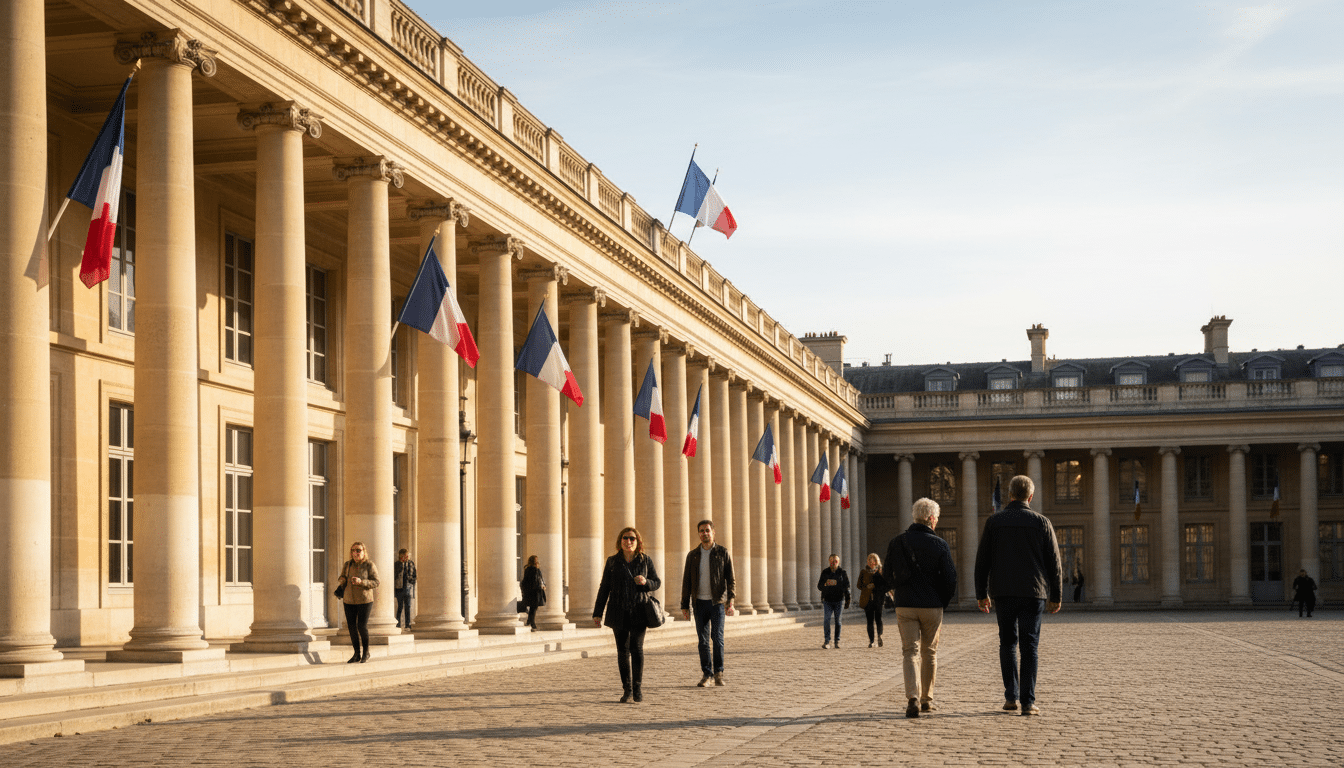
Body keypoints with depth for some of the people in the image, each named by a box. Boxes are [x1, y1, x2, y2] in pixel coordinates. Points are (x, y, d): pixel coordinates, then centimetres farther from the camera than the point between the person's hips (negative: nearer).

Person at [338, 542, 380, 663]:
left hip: (364, 600, -4)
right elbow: (342, 578, 20)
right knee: (351, 626, 3)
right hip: (349, 601, 4)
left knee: (362, 626, -8)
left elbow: (375, 583, -9)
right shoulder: (347, 565, 7)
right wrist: (342, 580, -4)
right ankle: (357, 653, 14)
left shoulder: (370, 565, -5)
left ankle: (366, 652, 9)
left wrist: (361, 582, -23)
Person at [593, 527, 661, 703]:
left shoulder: (646, 560, 5)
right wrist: (597, 613, 5)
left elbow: (657, 582, 10)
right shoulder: (612, 562, 6)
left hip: (639, 612, -1)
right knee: (623, 650, 1)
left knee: (637, 648, -10)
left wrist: (646, 582, -13)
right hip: (619, 612, 1)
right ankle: (627, 689, 11)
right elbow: (604, 588, 8)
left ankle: (638, 688, 1)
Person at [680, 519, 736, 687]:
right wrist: (684, 605, 5)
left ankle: (718, 672, 6)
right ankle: (706, 673, 10)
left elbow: (730, 578, -1)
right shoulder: (692, 555, 8)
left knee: (717, 637, -8)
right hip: (700, 602, 2)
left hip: (717, 602, -2)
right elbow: (686, 582, 11)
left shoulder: (723, 552, 1)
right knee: (703, 640, 2)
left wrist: (730, 600, -12)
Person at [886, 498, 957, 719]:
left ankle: (913, 698, -18)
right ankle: (927, 699, 23)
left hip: (905, 606, 1)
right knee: (929, 653, 15)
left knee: (910, 652, 1)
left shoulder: (896, 543, 1)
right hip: (932, 607, -1)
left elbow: (888, 577, 7)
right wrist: (943, 601, 9)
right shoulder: (940, 545, -6)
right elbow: (950, 579, -7)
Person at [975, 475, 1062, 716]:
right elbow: (1054, 563, 2)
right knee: (1029, 646, 3)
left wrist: (981, 593, 9)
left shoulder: (994, 521, 1)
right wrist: (1056, 596, 10)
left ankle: (1011, 696, 5)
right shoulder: (1041, 522, 0)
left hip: (1004, 594, 1)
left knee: (1008, 643, 14)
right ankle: (1028, 702, -1)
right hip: (1033, 593, -1)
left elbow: (982, 560, 2)